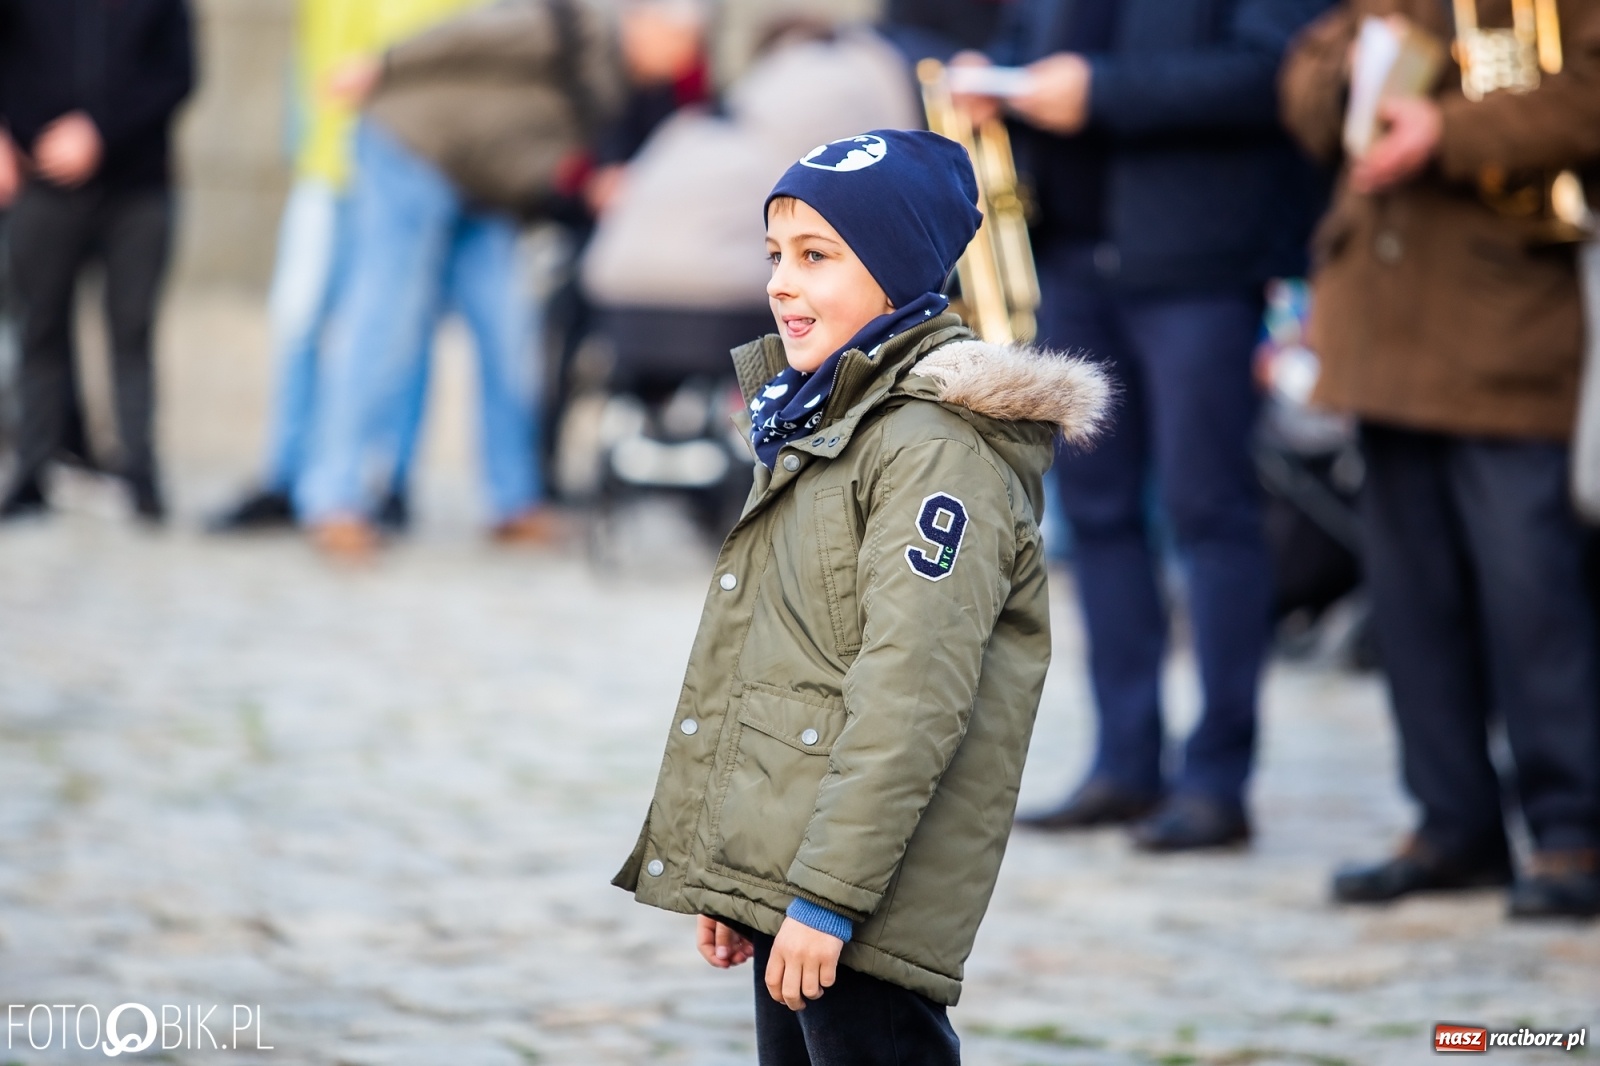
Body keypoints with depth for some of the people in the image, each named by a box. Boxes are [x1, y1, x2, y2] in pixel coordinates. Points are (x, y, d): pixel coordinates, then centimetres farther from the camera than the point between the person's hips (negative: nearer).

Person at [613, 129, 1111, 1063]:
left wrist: (826, 896, -23)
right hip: (787, 882, 10)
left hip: (861, 908, -10)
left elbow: (910, 698, -21)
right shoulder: (819, 421, 17)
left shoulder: (939, 448, -14)